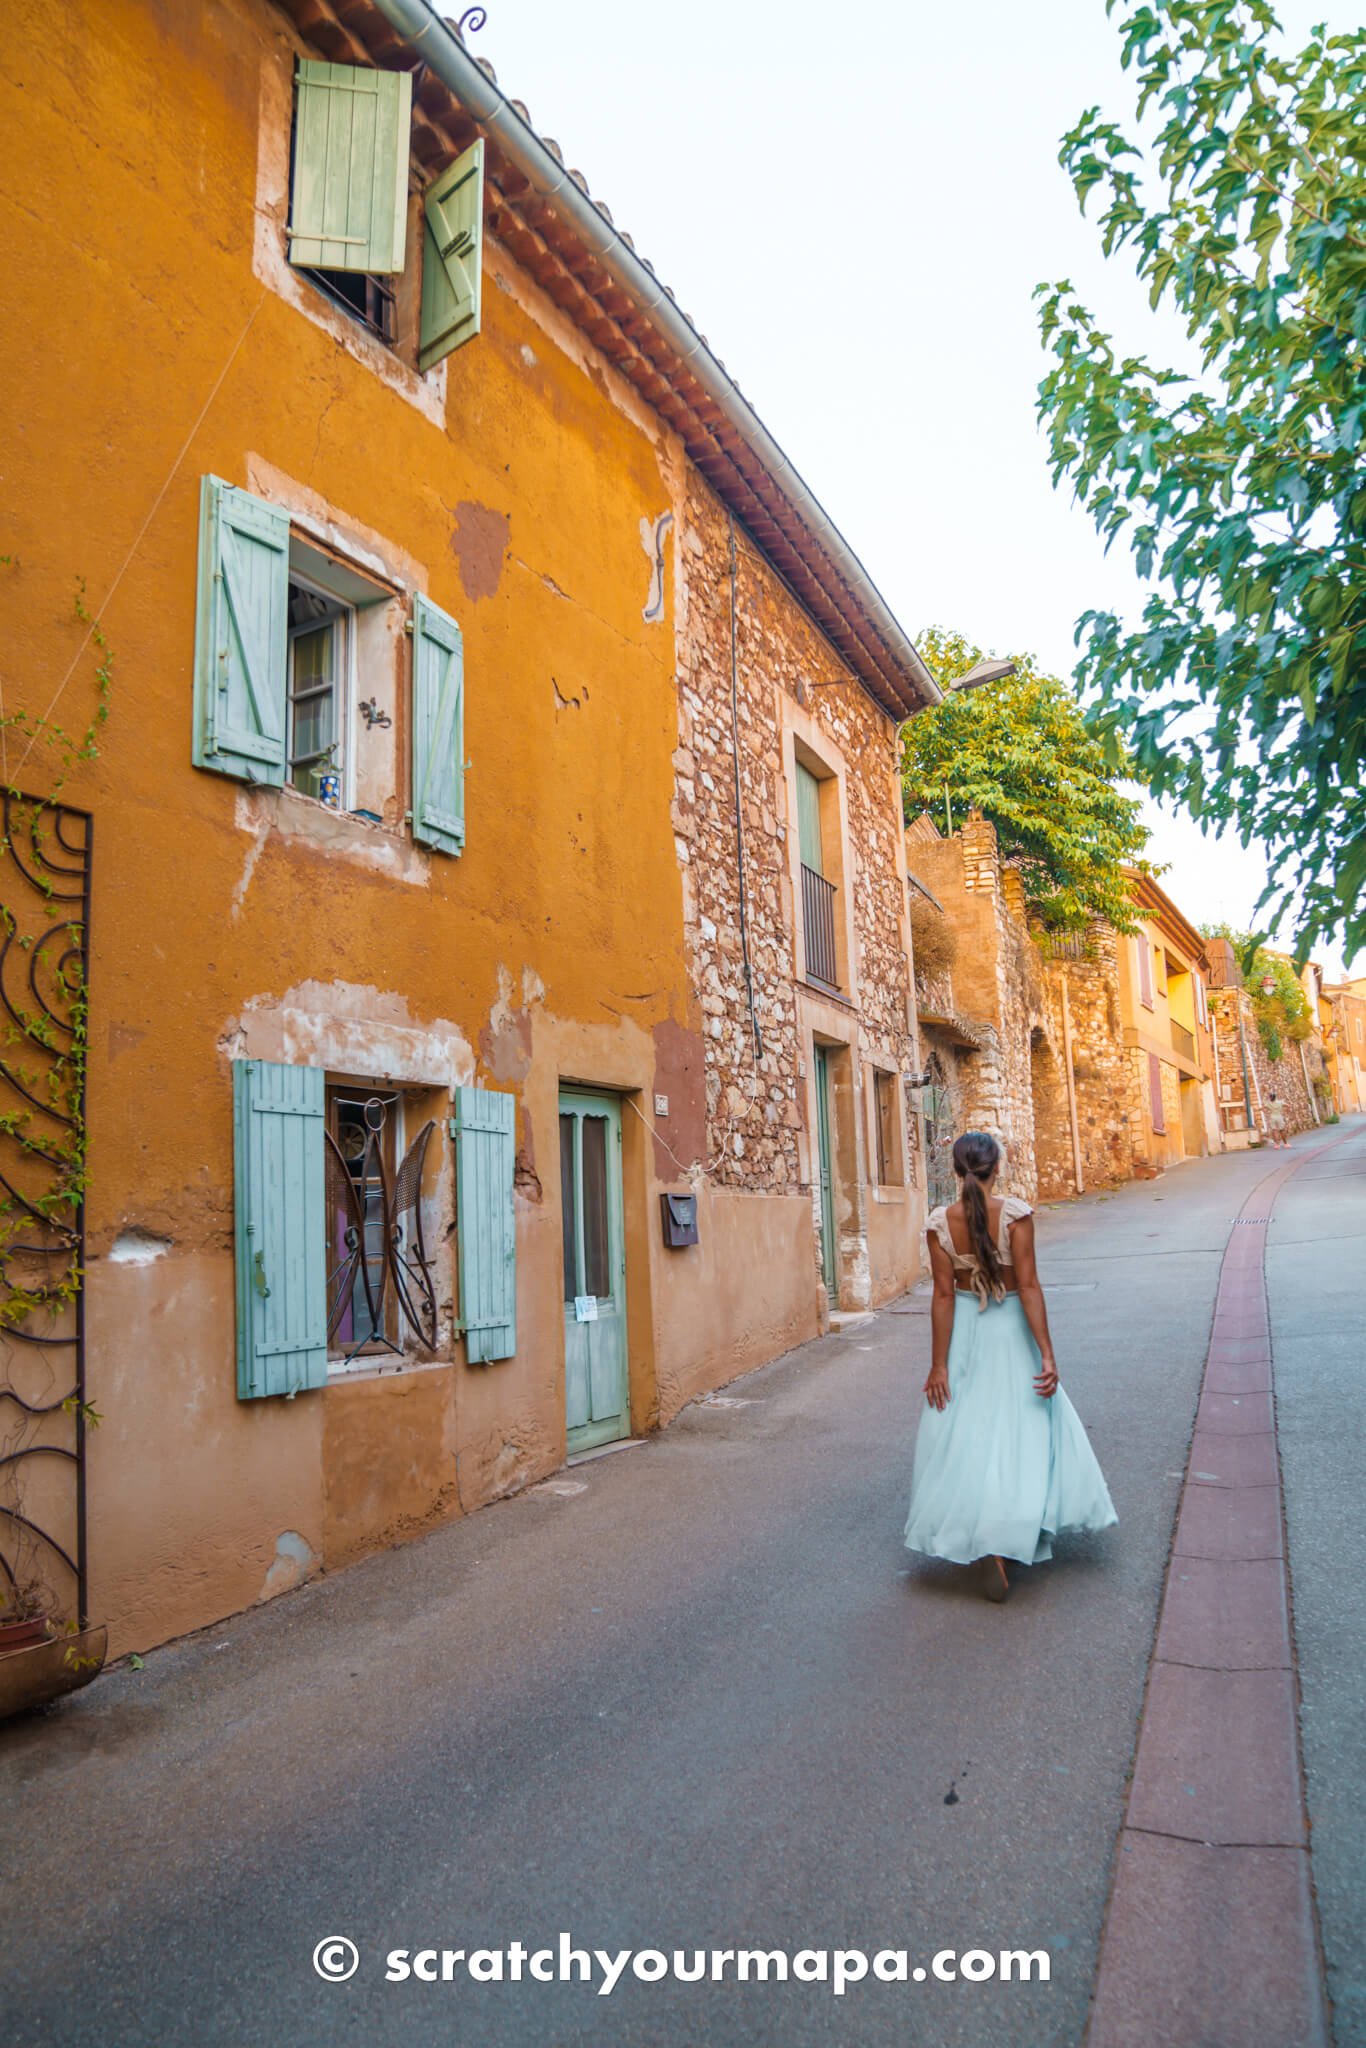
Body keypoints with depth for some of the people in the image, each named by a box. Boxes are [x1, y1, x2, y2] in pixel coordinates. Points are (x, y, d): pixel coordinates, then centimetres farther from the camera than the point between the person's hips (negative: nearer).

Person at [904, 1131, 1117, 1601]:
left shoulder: (939, 1222, -9)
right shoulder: (1015, 1212, -14)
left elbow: (944, 1295, -8)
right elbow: (1028, 1286, -17)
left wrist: (938, 1365, -3)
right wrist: (1047, 1354, -13)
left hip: (964, 1333, 2)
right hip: (1010, 1332, -2)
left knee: (964, 1433, 13)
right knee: (1023, 1432, 10)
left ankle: (976, 1538, 17)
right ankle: (1004, 1540, 2)